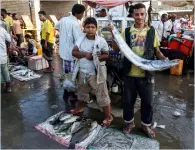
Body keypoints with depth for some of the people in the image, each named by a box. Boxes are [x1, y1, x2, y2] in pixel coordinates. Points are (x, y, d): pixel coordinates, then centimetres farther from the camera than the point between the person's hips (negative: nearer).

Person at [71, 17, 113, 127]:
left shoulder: (101, 41, -10)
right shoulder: (81, 39, 2)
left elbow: (107, 55, -7)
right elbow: (74, 52, -2)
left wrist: (98, 58, -25)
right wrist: (84, 54, -19)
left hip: (96, 73, -5)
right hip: (83, 72, 5)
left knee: (102, 95, 2)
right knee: (82, 92, 25)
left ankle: (108, 117, 16)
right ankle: (79, 108, 50)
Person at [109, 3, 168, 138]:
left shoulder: (152, 31, 1)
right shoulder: (126, 32, 1)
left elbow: (157, 51, 8)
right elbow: (116, 49, 2)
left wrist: (164, 59, -12)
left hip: (146, 74, 0)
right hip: (130, 73, 0)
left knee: (147, 101, 13)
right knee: (128, 100, 14)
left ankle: (146, 124, 36)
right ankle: (129, 122, 37)